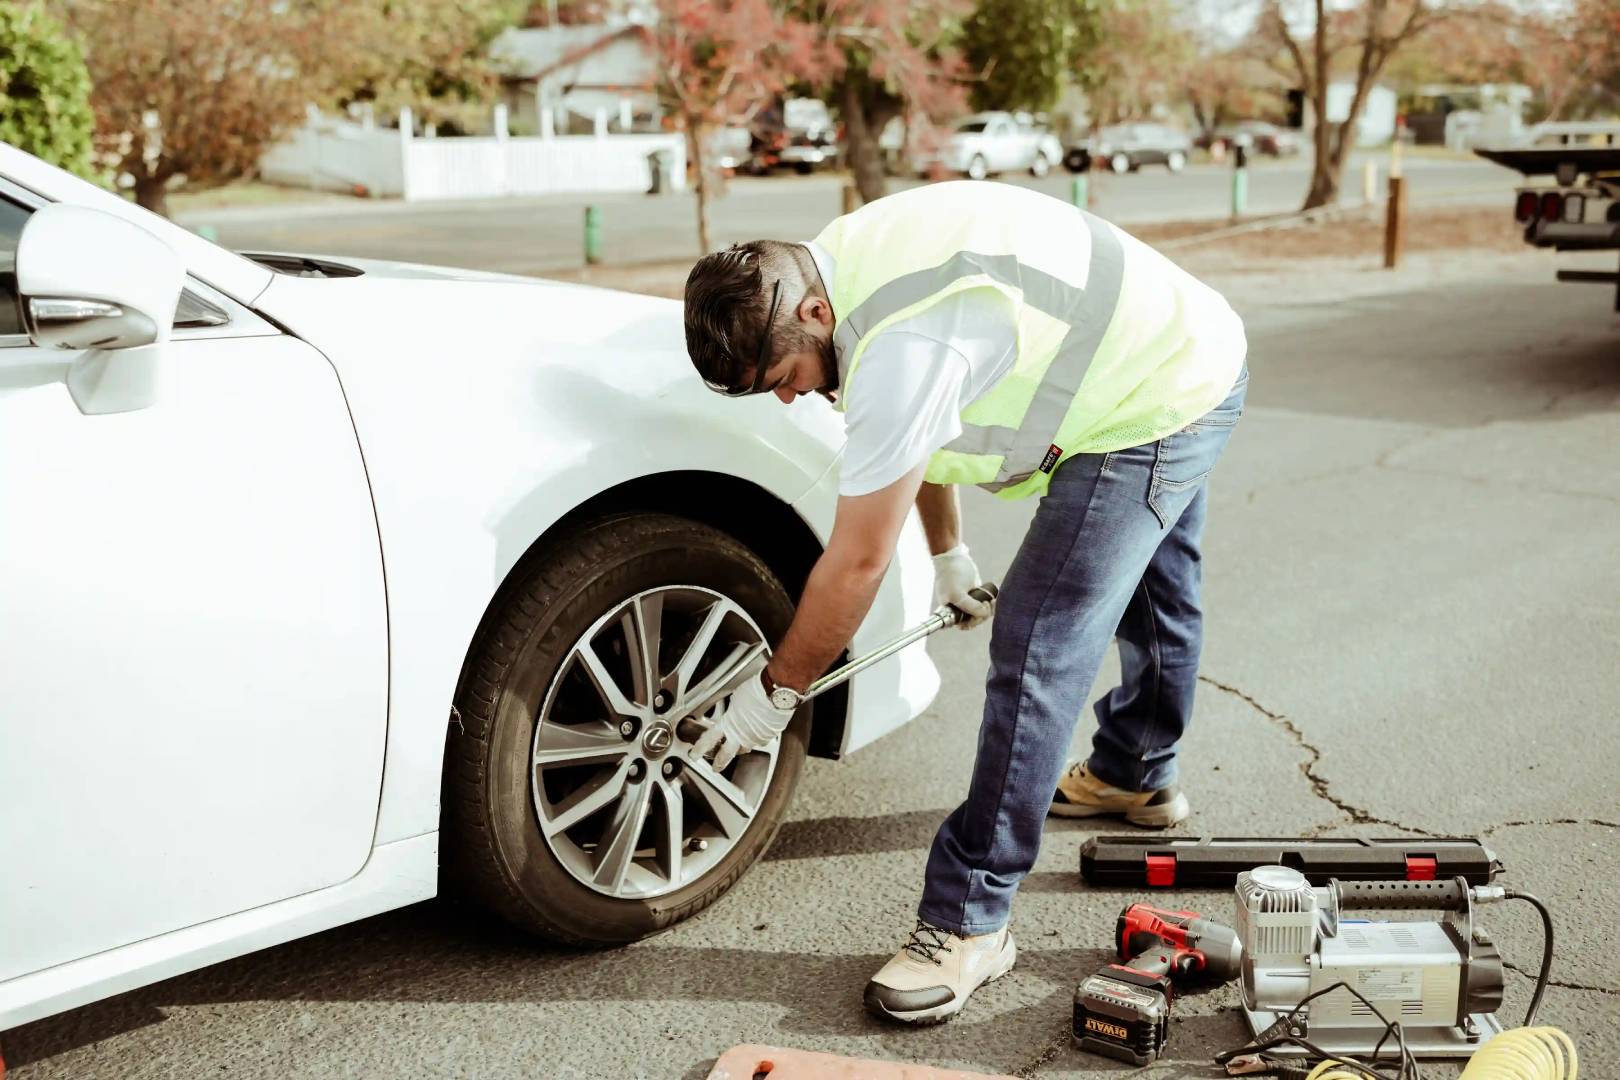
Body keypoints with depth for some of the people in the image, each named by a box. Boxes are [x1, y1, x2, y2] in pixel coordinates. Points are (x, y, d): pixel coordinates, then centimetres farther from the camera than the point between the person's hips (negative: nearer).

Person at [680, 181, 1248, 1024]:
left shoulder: (898, 347, -34)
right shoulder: (836, 265, -3)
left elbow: (857, 563, -25)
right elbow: (918, 438, 13)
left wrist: (774, 692, -13)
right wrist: (949, 554, 20)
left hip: (1156, 405, -11)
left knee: (1037, 650, -15)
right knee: (1151, 593, 29)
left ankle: (968, 922, -8)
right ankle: (1136, 775, 54)